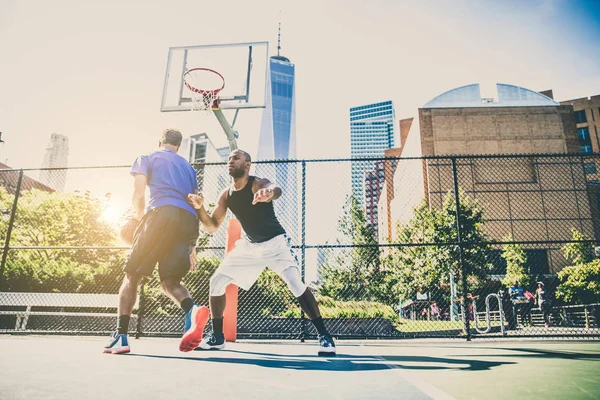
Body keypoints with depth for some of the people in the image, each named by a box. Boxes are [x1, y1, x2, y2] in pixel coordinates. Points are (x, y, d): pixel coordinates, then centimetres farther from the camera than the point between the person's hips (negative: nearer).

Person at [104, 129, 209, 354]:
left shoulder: (146, 159, 18)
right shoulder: (189, 168, 31)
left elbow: (138, 197, 5)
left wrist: (141, 220, 24)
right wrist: (191, 247, 25)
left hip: (162, 213, -4)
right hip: (189, 220, 5)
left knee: (132, 275, 8)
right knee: (169, 281, 9)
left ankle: (121, 337, 2)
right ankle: (192, 310, -22)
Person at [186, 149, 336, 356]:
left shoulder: (258, 184, -21)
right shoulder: (226, 195, -2)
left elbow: (276, 189, -47)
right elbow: (212, 226, 1)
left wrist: (269, 192, -72)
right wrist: (200, 207, -17)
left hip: (275, 242, -6)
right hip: (249, 244, 6)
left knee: (296, 284, -24)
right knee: (216, 281, 2)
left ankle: (324, 335, -10)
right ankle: (217, 337, 18)